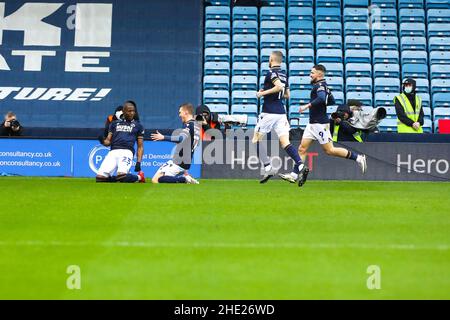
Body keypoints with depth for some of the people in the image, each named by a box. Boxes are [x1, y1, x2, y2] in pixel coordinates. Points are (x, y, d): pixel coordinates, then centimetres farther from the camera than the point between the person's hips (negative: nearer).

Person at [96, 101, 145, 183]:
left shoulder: (138, 126, 16)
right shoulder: (115, 123, 21)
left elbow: (140, 146, 13)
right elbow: (108, 142, 16)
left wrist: (138, 162, -1)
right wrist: (102, 141, -8)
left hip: (127, 152, -3)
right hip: (113, 152, 3)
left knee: (122, 176, -30)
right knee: (100, 177, -15)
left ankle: (139, 177, 1)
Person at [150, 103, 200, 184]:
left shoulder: (189, 125, -13)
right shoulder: (197, 126, 15)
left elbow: (181, 138, -32)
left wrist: (163, 137, -37)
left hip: (179, 162, -10)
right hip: (186, 162, 10)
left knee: (155, 180, -14)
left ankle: (185, 179, -14)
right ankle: (184, 176, 4)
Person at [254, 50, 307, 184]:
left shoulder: (271, 72, -7)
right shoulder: (284, 74, 17)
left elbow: (279, 87, -24)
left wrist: (264, 93, -13)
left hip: (269, 112, -7)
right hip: (281, 112, 7)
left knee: (256, 139, 5)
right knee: (284, 142, -1)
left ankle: (267, 167, -4)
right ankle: (299, 165, -22)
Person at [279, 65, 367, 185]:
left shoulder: (319, 85, -13)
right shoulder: (324, 86, 17)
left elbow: (322, 98, -32)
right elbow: (332, 101, 26)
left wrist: (307, 106, -29)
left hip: (320, 124, -10)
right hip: (312, 124, 10)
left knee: (329, 150, -7)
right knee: (302, 148, 3)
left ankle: (358, 158, 2)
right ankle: (294, 175, 1)